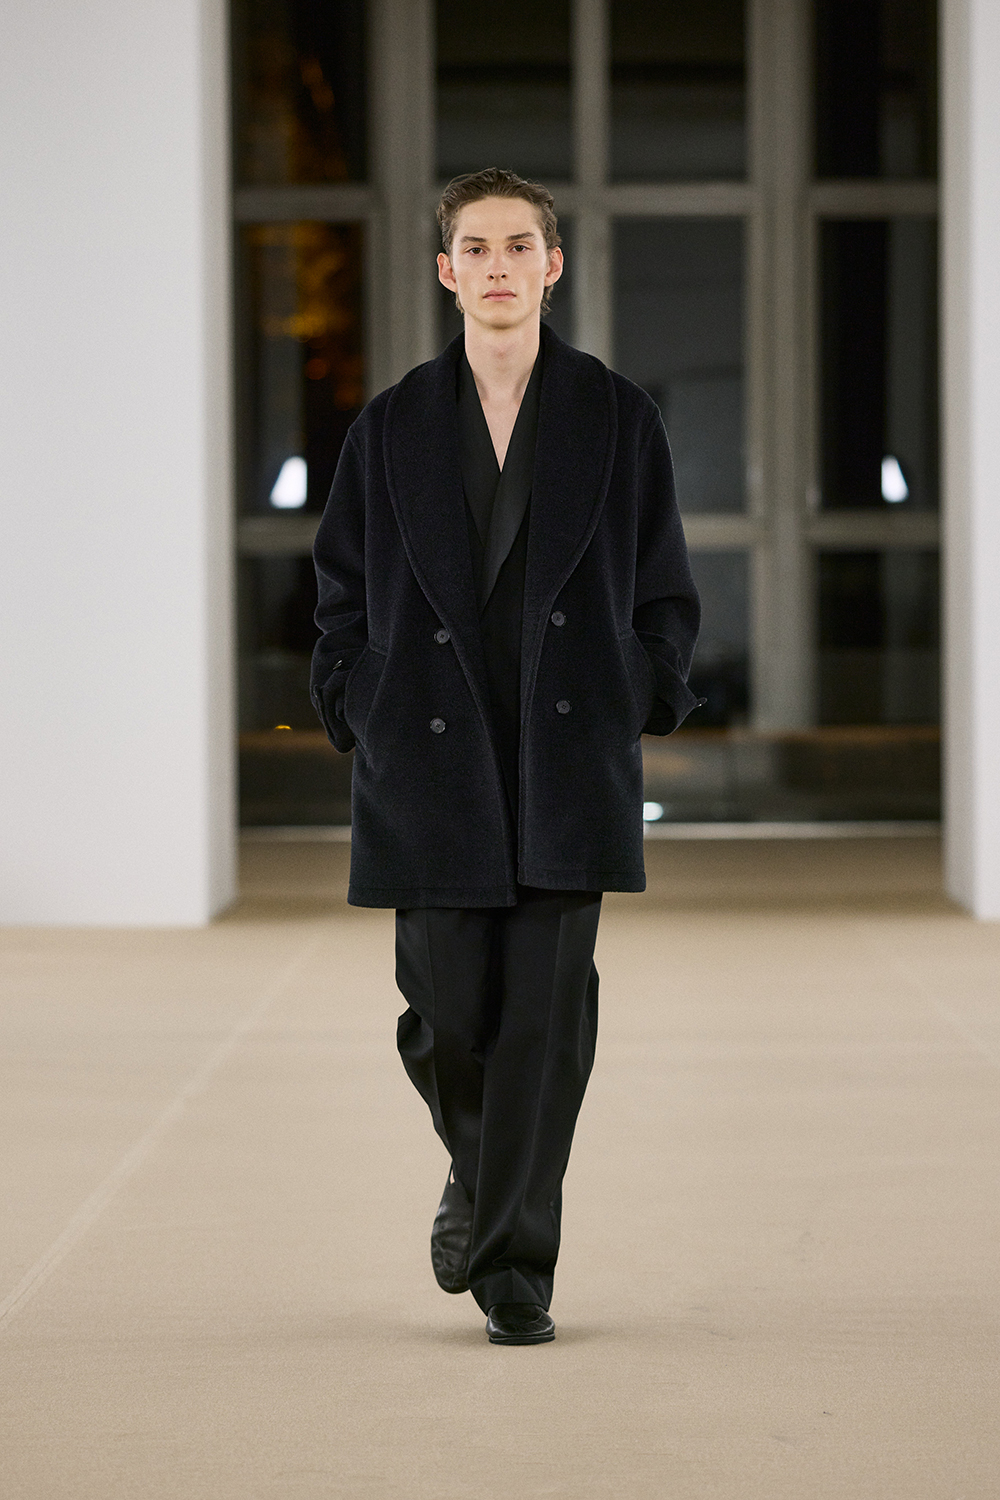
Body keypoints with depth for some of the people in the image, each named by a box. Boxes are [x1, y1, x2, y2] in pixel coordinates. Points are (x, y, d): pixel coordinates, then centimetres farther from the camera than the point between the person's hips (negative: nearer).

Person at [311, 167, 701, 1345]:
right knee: (448, 1012, 1)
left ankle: (513, 1264, 4)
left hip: (568, 762, -1)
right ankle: (478, 1173, 33)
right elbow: (344, 597, 10)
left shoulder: (618, 418, 5)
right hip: (433, 763, 1)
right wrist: (363, 723, 0)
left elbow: (663, 593, 8)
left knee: (547, 1010, -5)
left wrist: (636, 709, -1)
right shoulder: (391, 429, 7)